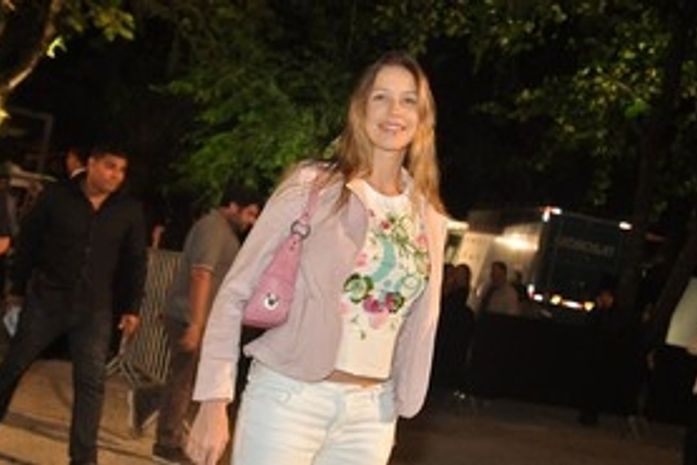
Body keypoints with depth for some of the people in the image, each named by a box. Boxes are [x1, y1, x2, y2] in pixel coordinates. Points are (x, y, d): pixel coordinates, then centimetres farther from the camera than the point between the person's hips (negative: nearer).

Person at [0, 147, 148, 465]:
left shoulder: (129, 210, 1)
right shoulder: (56, 196, -4)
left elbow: (135, 262, 6)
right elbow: (28, 242, 2)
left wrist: (131, 308, 3)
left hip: (95, 310, 1)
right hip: (46, 299, -1)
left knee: (91, 382, -4)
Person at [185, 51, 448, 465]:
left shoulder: (430, 220, 8)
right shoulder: (313, 185, -5)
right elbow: (237, 291, -6)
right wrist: (215, 400, -12)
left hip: (370, 414, 4)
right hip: (288, 397, -4)